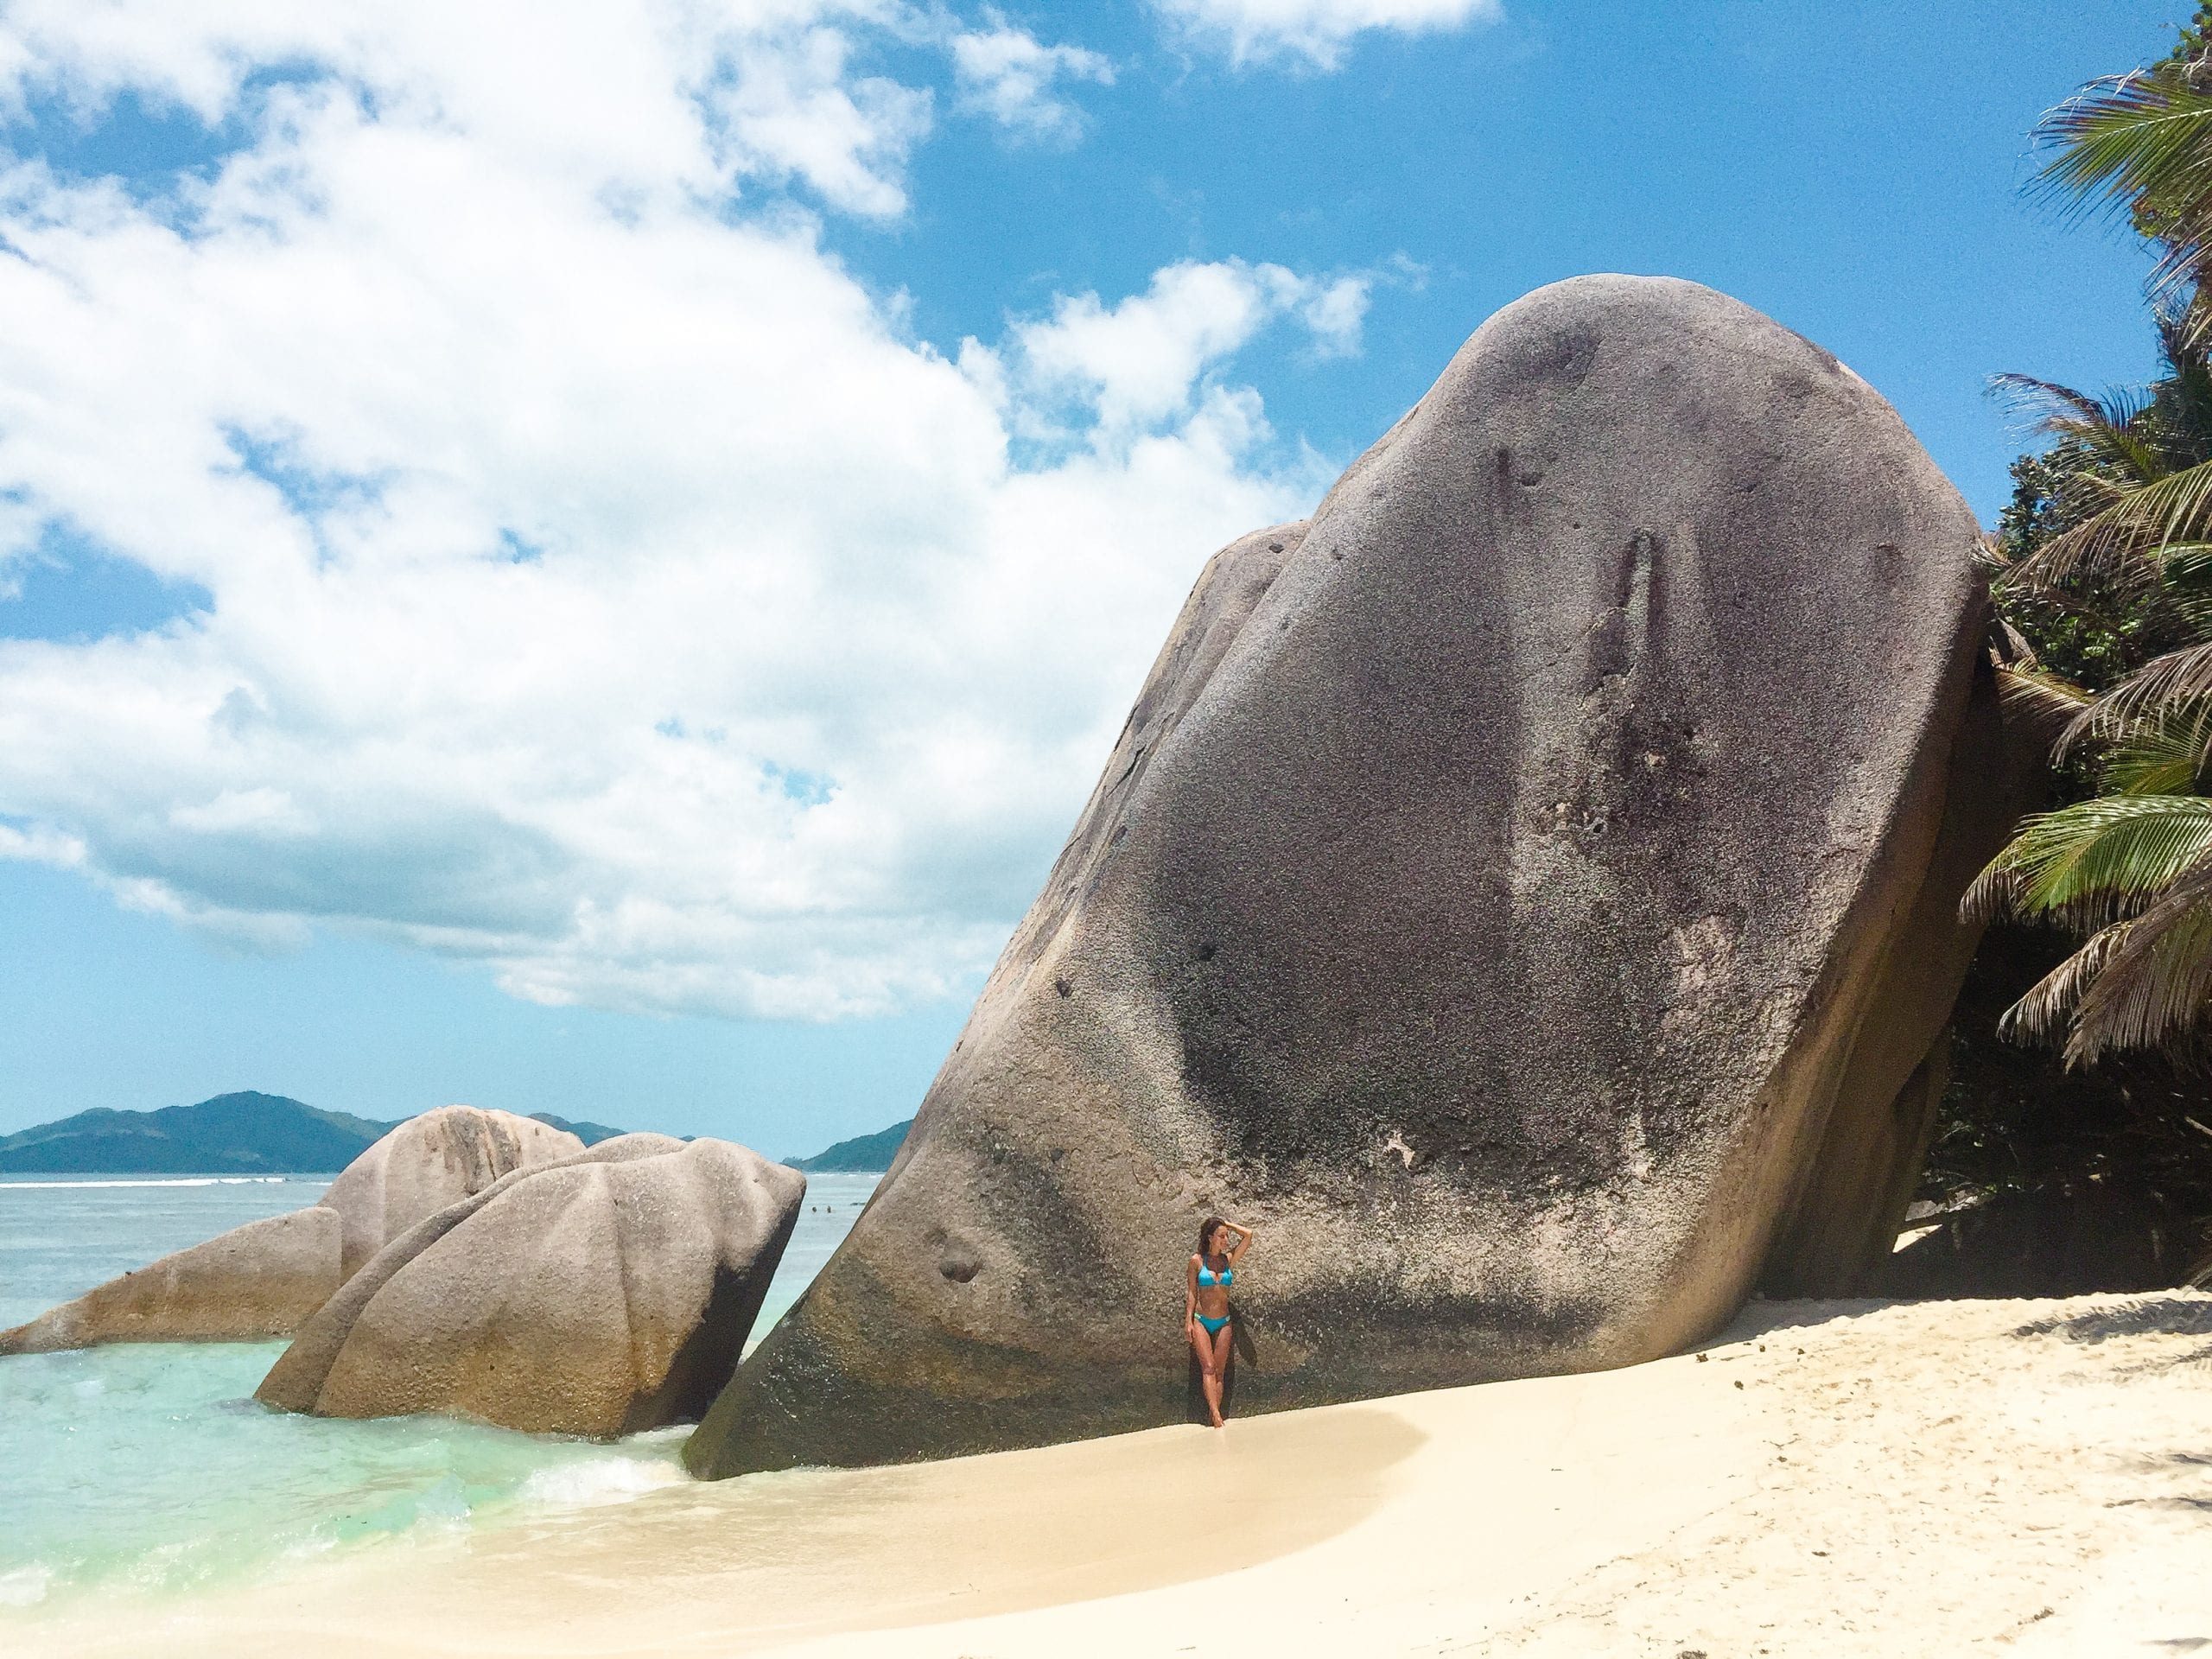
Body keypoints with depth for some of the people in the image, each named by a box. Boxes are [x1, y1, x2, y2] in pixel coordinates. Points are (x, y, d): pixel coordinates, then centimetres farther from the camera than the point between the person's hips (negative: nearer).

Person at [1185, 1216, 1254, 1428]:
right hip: (1201, 1321, -3)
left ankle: (1214, 1416, 2)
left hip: (1223, 1323, 3)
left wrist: (1228, 1225, 3)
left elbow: (1248, 1235, -4)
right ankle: (1216, 1416, -23)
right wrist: (1188, 1321, -5)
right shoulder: (1197, 1261, -3)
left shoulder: (1229, 1259, 4)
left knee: (1219, 1372, 0)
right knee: (1208, 1368, -13)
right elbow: (1191, 1293, -1)